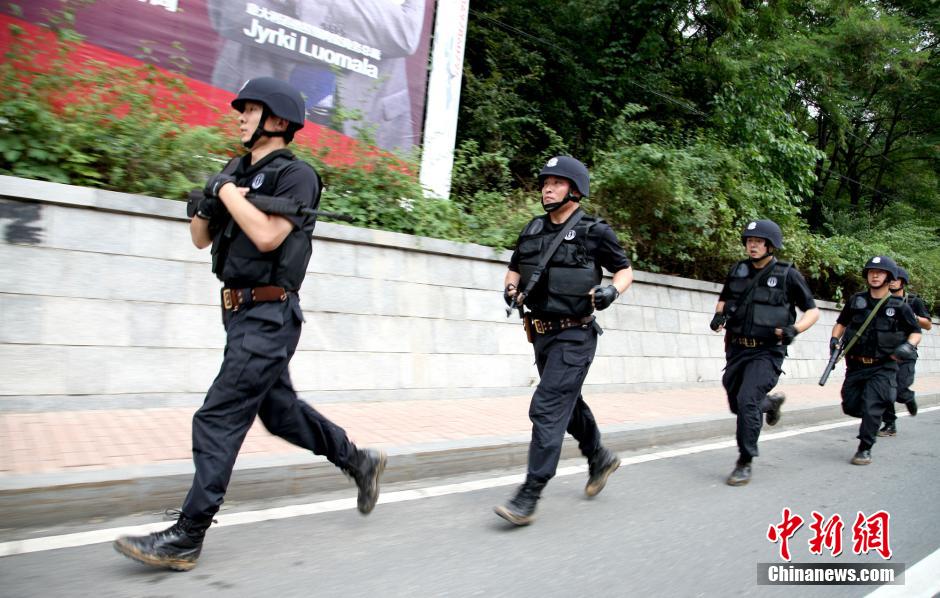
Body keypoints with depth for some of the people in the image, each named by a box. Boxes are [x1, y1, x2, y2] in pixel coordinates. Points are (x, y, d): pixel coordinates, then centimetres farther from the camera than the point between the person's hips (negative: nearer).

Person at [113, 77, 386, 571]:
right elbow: (201, 239, 16)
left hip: (268, 316, -9)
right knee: (280, 411, 18)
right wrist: (205, 202, -3)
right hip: (242, 314, 9)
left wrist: (226, 191, -12)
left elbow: (267, 236, -23)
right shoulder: (237, 171, 13)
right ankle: (360, 462, 35)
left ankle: (186, 539, 0)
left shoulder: (295, 174, -9)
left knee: (218, 419, -9)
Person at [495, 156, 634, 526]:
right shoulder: (533, 230, 7)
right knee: (568, 403, 22)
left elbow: (625, 271, 3)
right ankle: (600, 460, 46)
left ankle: (528, 498, -9)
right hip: (541, 333, 7)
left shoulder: (594, 231, -9)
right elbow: (514, 269, 19)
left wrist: (612, 291, -17)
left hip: (574, 336, -7)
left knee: (547, 409, -13)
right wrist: (510, 288, -2)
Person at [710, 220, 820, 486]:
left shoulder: (788, 275, -7)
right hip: (737, 349, 5)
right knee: (736, 405, 14)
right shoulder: (738, 271, 4)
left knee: (747, 401, -20)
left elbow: (813, 311, 1)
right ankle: (771, 401, 47)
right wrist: (718, 315, -2)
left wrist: (795, 329, -18)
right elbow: (723, 300, 20)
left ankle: (744, 463, -6)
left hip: (767, 352, -5)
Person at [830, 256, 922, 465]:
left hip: (882, 368, -3)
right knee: (850, 406, 7)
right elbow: (841, 323, 16)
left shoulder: (899, 306, -2)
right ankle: (876, 417, 38)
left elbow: (916, 332, 7)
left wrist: (909, 345, -13)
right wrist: (835, 339, -1)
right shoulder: (856, 300, 4)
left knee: (871, 408, -14)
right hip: (856, 365, 4)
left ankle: (865, 450, 0)